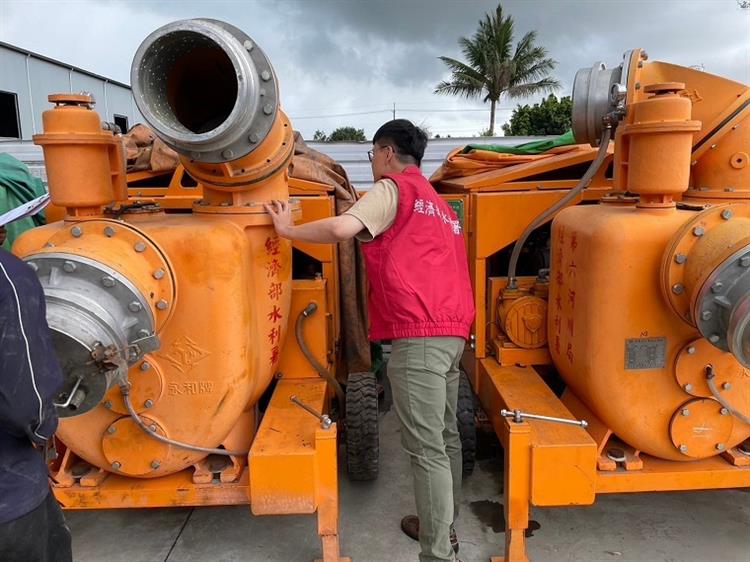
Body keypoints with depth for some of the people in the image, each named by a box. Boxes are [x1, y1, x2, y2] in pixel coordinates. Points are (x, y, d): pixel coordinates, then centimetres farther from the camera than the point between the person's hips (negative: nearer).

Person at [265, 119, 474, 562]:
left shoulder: (393, 189, -1)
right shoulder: (438, 203, 27)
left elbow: (341, 228, -16)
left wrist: (288, 230, -3)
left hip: (418, 334, -9)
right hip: (453, 330, 9)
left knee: (425, 446, -5)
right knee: (445, 434, 18)